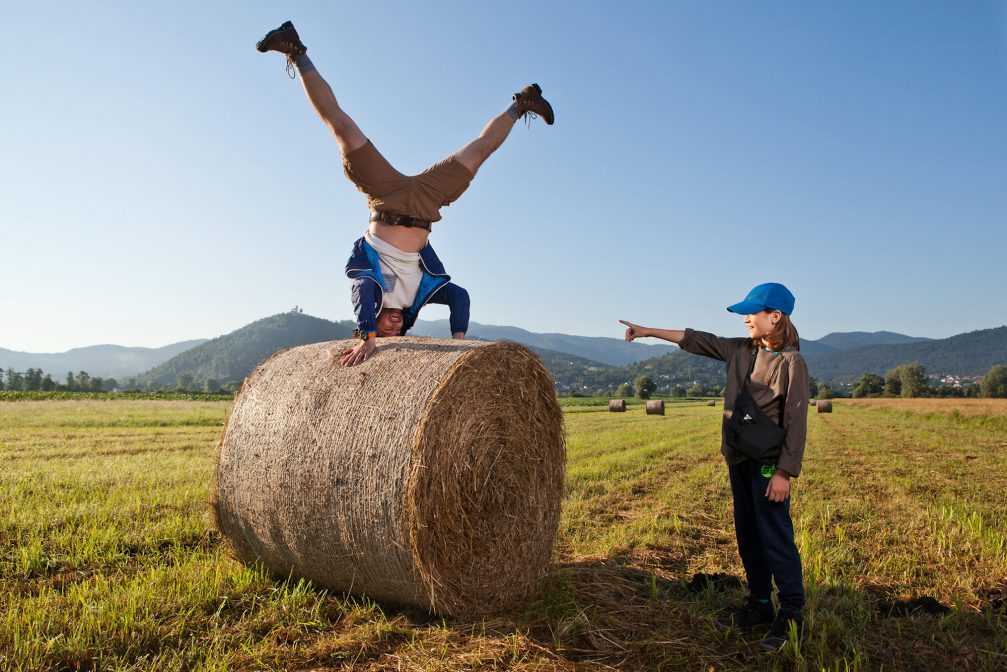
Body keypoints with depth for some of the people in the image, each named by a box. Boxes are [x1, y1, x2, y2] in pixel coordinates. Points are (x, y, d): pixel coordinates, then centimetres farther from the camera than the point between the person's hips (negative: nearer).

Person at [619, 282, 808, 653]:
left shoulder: (791, 362, -13)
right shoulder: (740, 350, 7)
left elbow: (796, 423, -15)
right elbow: (697, 340, 12)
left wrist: (784, 473, -17)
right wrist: (650, 331, 12)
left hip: (768, 464, -7)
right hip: (739, 460, 8)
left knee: (775, 538, -2)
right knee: (747, 535, 15)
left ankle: (791, 616, 13)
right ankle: (759, 605, 28)